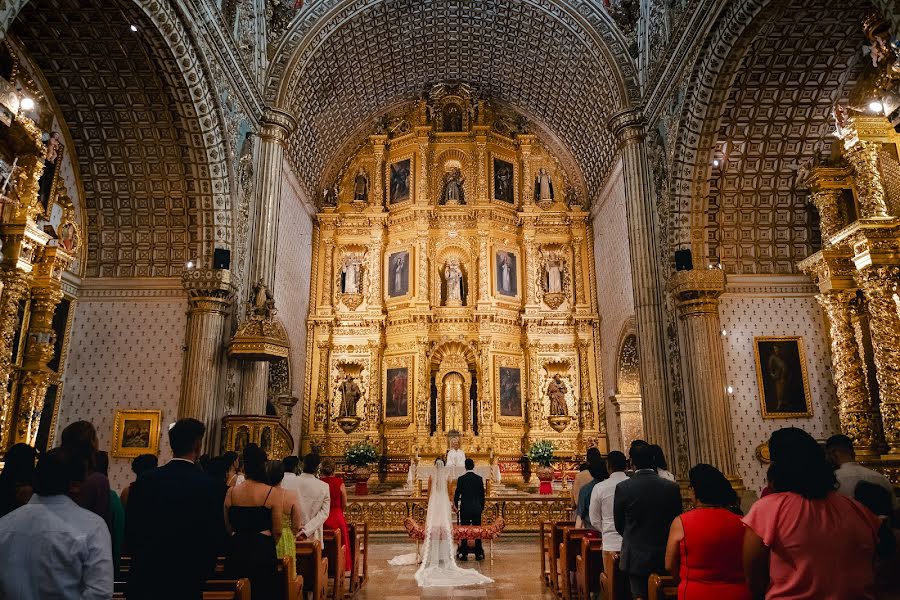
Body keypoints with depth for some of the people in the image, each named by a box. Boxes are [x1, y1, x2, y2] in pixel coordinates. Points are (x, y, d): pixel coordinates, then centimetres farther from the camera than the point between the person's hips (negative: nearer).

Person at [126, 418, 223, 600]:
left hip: (145, 574, 2)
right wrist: (202, 575, 5)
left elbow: (131, 530, 0)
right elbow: (214, 536, -11)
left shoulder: (146, 479, -7)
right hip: (186, 580, -2)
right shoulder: (207, 485, -15)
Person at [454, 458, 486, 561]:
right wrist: (482, 507, 16)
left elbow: (457, 493, -1)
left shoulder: (461, 479, -7)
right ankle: (478, 553, 10)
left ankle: (464, 554, 6)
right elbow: (482, 494, 3)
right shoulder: (479, 478, -2)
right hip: (477, 508, 2)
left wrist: (456, 505, 16)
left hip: (465, 508, -1)